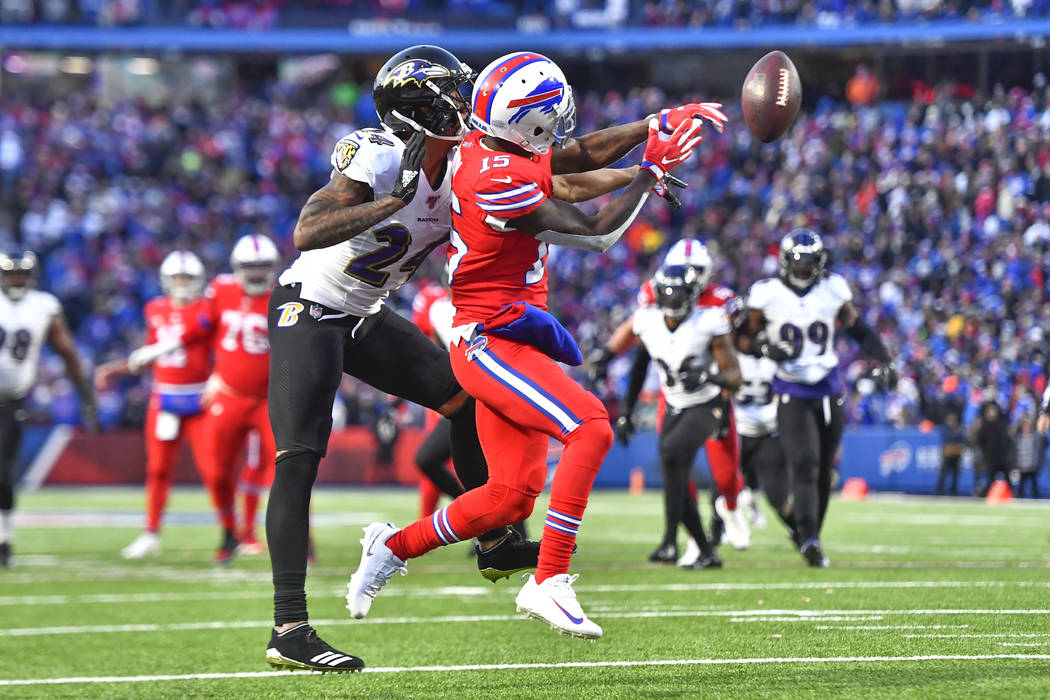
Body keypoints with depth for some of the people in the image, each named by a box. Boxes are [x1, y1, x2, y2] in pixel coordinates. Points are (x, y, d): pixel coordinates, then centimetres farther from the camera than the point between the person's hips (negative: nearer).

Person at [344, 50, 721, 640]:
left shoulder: (482, 147, 6)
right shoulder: (502, 182, -23)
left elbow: (580, 156, 19)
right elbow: (597, 235, -13)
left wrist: (656, 126, 9)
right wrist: (651, 172, -1)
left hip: (502, 344, 10)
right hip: (493, 341, -10)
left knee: (512, 495, 9)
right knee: (592, 430, -22)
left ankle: (394, 546, 24)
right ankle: (549, 583, -21)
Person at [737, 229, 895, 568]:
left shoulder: (832, 290, 2)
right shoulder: (767, 294, -5)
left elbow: (858, 329, 12)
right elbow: (743, 338, 2)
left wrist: (883, 361, 0)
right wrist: (764, 347, -19)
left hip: (829, 390, 4)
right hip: (792, 394, -4)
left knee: (824, 473, 8)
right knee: (804, 464, -20)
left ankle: (811, 535, 21)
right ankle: (808, 539, -31)